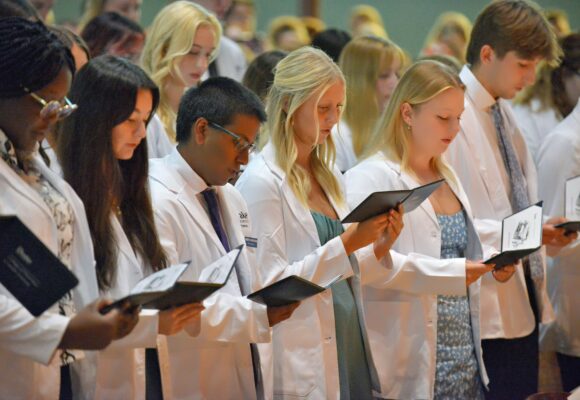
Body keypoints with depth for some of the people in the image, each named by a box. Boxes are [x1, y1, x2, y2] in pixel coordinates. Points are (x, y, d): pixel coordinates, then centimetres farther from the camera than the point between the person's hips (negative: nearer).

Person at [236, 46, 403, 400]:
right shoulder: (261, 182, -10)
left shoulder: (329, 177, 13)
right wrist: (347, 243, -19)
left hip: (350, 353, 7)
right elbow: (269, 284, -15)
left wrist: (379, 249, 0)